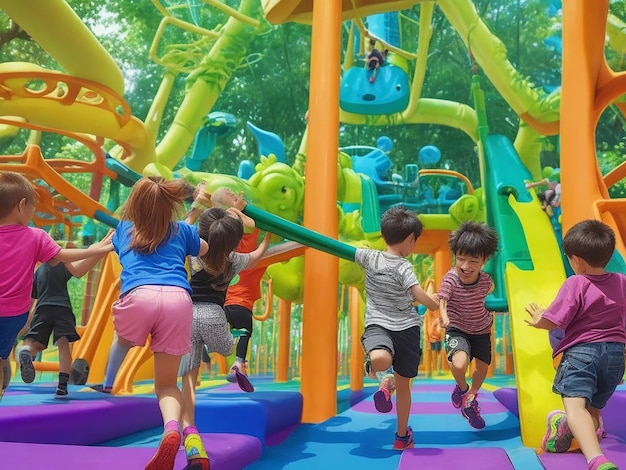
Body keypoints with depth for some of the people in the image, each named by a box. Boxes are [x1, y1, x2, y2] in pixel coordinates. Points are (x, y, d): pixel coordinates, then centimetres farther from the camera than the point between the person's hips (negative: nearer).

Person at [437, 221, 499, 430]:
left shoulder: (485, 280, -14)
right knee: (459, 363, -31)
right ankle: (461, 387, 7)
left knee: (482, 368, 20)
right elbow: (442, 301, -37)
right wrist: (444, 317, -57)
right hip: (457, 330, -4)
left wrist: (489, 318, 7)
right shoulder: (450, 279, -26)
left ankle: (470, 400, 52)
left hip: (481, 330, 4)